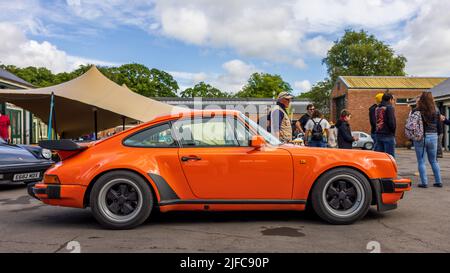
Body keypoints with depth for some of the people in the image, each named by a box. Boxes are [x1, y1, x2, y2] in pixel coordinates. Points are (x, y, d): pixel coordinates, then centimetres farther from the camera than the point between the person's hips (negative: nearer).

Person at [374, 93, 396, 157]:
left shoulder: (377, 108, 12)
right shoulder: (389, 107, -9)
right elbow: (391, 122, -15)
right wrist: (393, 131, 0)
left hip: (378, 134, 7)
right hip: (388, 135, -7)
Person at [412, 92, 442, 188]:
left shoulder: (416, 111, -9)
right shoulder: (436, 112, 1)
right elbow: (439, 127, 5)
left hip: (420, 138, -3)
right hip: (433, 137, 3)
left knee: (421, 161, 5)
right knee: (433, 161, 17)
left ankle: (424, 182, 4)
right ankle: (438, 181, 20)